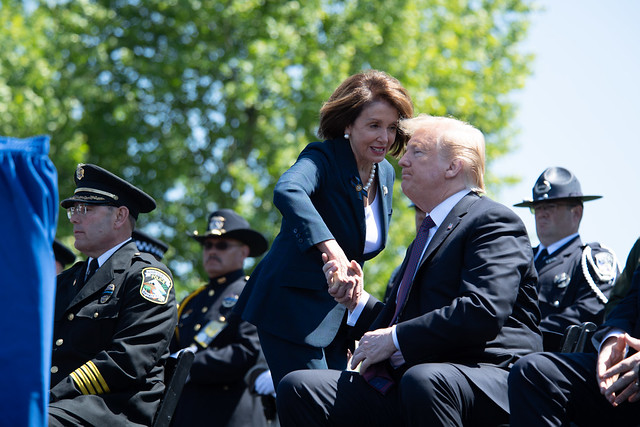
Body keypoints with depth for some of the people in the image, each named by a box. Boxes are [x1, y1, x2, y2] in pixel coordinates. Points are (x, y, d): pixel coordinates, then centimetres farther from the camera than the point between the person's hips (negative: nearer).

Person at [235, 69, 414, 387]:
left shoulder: (386, 174, 9)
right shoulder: (323, 158, -14)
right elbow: (287, 191, -39)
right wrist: (332, 250, -51)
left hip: (337, 312, 8)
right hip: (294, 304, -8)